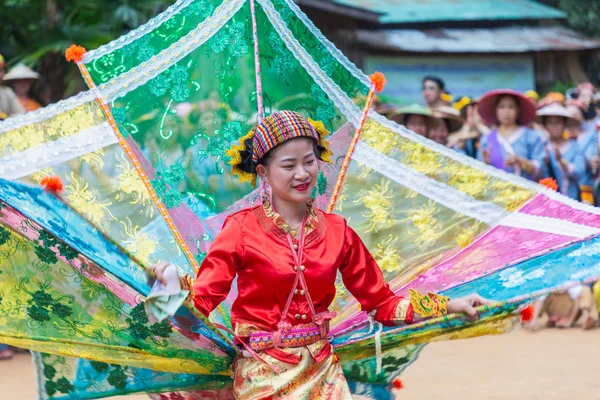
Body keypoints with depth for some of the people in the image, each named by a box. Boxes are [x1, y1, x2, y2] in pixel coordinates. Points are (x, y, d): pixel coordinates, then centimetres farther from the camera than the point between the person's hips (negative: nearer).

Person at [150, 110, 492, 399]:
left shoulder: (337, 231, 4)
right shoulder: (242, 228, -6)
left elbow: (382, 302, 8)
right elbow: (204, 298, -11)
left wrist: (449, 306, 1)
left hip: (321, 369, 3)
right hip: (263, 372, -3)